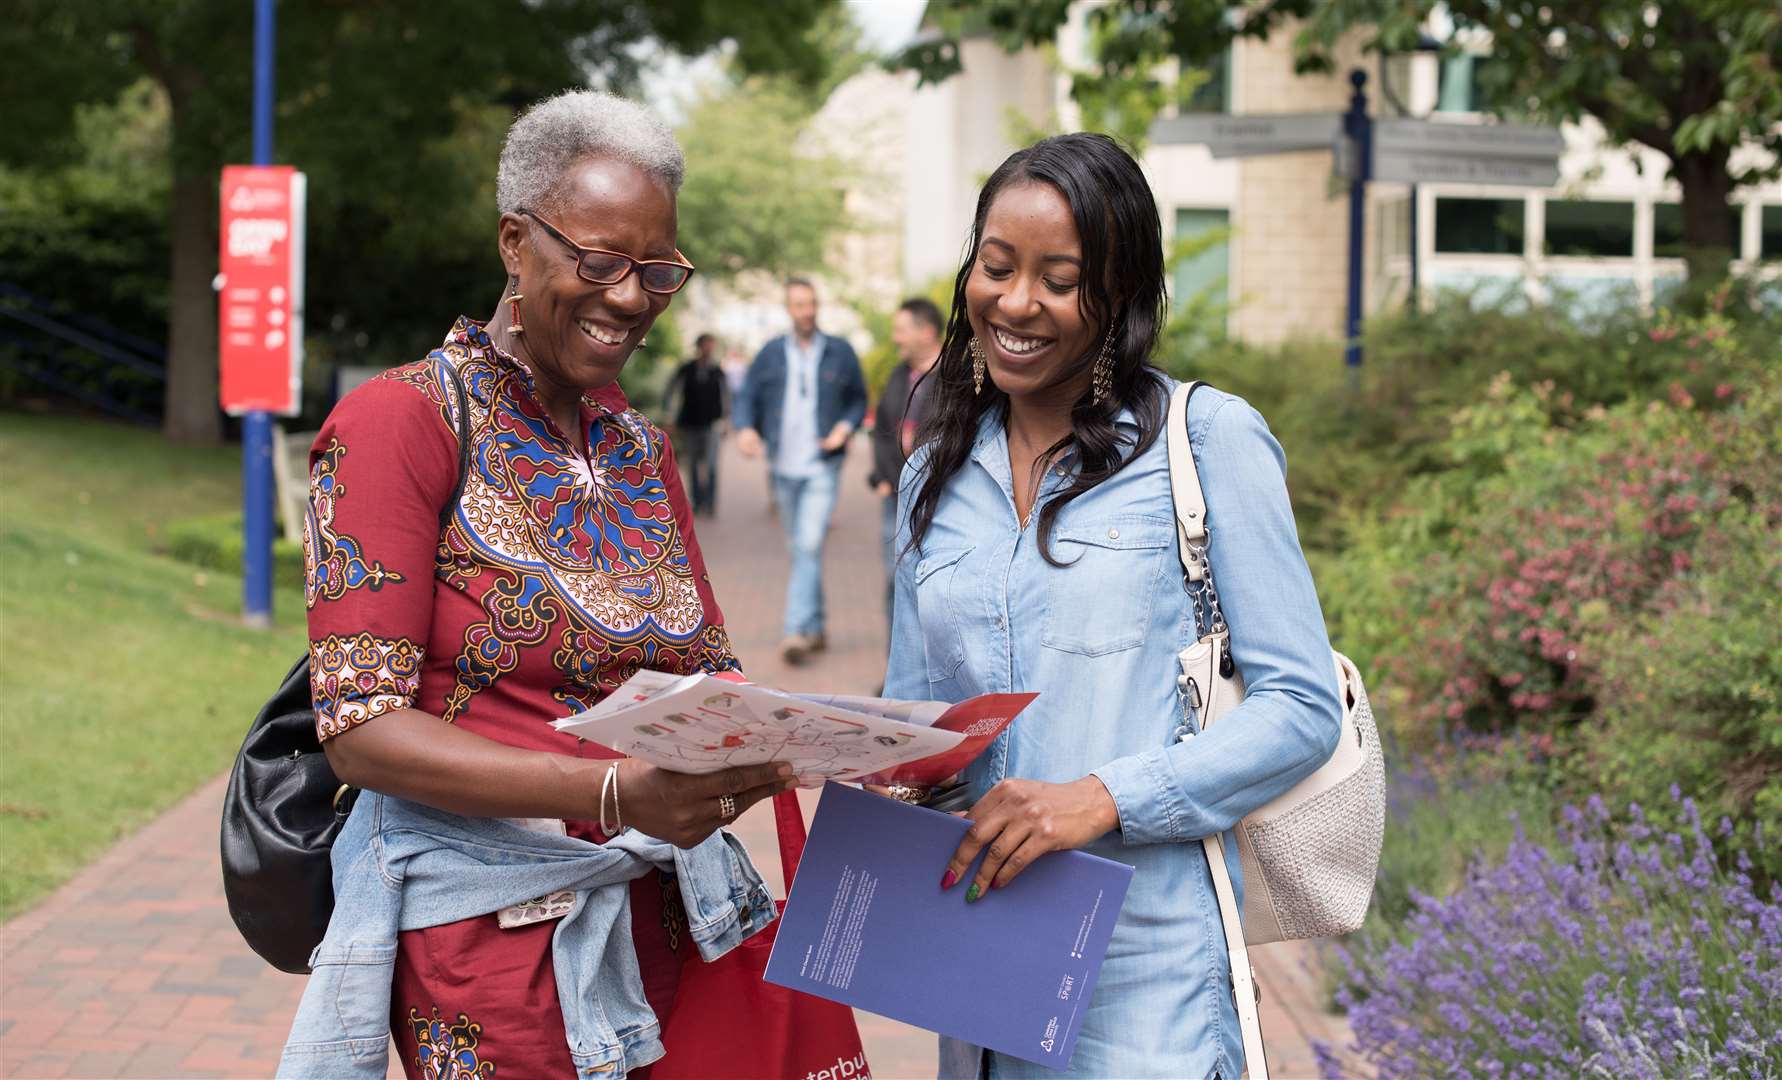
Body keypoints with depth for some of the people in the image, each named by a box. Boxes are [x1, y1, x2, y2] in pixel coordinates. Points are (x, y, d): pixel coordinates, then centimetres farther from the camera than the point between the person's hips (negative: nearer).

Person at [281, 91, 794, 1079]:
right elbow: (362, 729, -16)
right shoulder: (400, 420, -9)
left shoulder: (644, 450, 14)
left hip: (663, 912, 6)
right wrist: (614, 792, -29)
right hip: (490, 917, -6)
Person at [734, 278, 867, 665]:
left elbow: (859, 399, 9)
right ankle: (815, 629, 24)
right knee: (799, 550, 12)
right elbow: (748, 396, 6)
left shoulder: (841, 353, 1)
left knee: (810, 546, -16)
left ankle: (797, 631, -21)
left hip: (823, 466, -3)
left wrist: (846, 426, -10)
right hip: (784, 466, 3)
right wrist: (745, 428, -14)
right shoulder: (770, 354, 4)